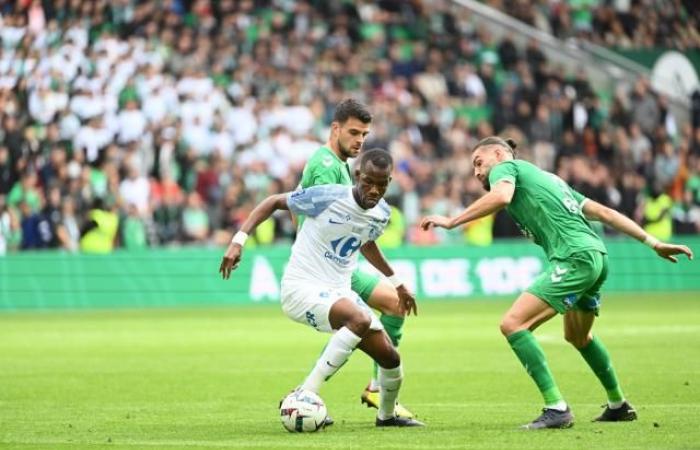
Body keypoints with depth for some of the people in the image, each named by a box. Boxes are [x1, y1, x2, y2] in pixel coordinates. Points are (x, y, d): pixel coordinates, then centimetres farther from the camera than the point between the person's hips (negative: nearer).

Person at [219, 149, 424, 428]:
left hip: (339, 293, 7)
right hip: (302, 289, -7)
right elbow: (274, 202, -5)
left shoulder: (381, 213, 3)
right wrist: (239, 240, -13)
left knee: (390, 358, 6)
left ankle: (387, 415, 37)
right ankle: (305, 395, -31)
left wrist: (396, 282, 33)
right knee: (360, 320, -35)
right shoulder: (327, 197, -17)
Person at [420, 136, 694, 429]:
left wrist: (451, 222, -14)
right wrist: (653, 243, 24)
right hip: (596, 255, 10)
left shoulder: (505, 167, 7)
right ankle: (619, 406, 44)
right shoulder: (548, 178, 30)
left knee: (513, 324, -14)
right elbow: (603, 212, 26)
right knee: (578, 336, 31)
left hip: (574, 258, -10)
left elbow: (501, 196, -19)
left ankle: (556, 409, -20)